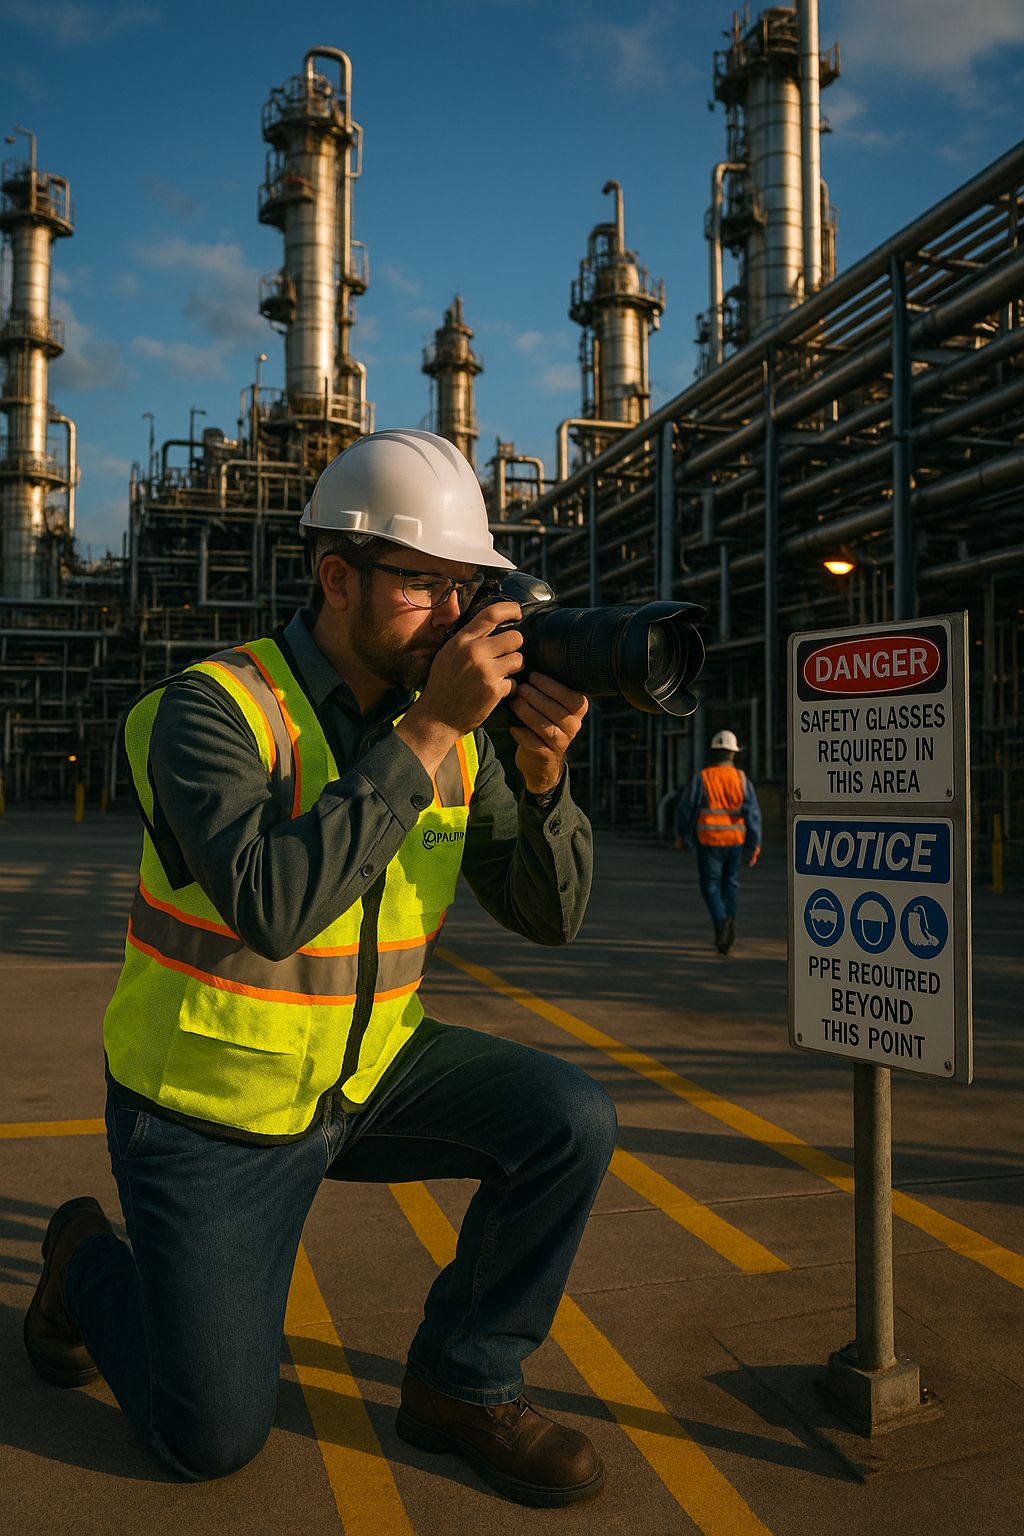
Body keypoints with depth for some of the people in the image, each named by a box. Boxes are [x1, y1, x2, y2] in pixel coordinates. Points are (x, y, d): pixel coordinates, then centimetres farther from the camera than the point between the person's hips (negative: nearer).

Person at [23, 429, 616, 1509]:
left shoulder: (451, 733, -5)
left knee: (568, 1122, -16)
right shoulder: (214, 708, -21)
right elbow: (275, 904, -38)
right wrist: (427, 731, -36)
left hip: (367, 1075, 5)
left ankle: (462, 1384, 6)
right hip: (212, 1106, -4)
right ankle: (88, 1264, 33)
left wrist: (543, 774, -24)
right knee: (212, 1439, 3)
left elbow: (550, 915, -6)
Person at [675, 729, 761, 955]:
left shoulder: (702, 778, -7)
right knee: (730, 883, 20)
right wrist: (755, 844, -4)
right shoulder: (741, 779, -3)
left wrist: (682, 836, 12)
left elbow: (685, 809, -3)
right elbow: (753, 812, -8)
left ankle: (722, 921, -20)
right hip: (735, 841, 2)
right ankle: (729, 922, 10)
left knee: (711, 887, 5)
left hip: (709, 841, -2)